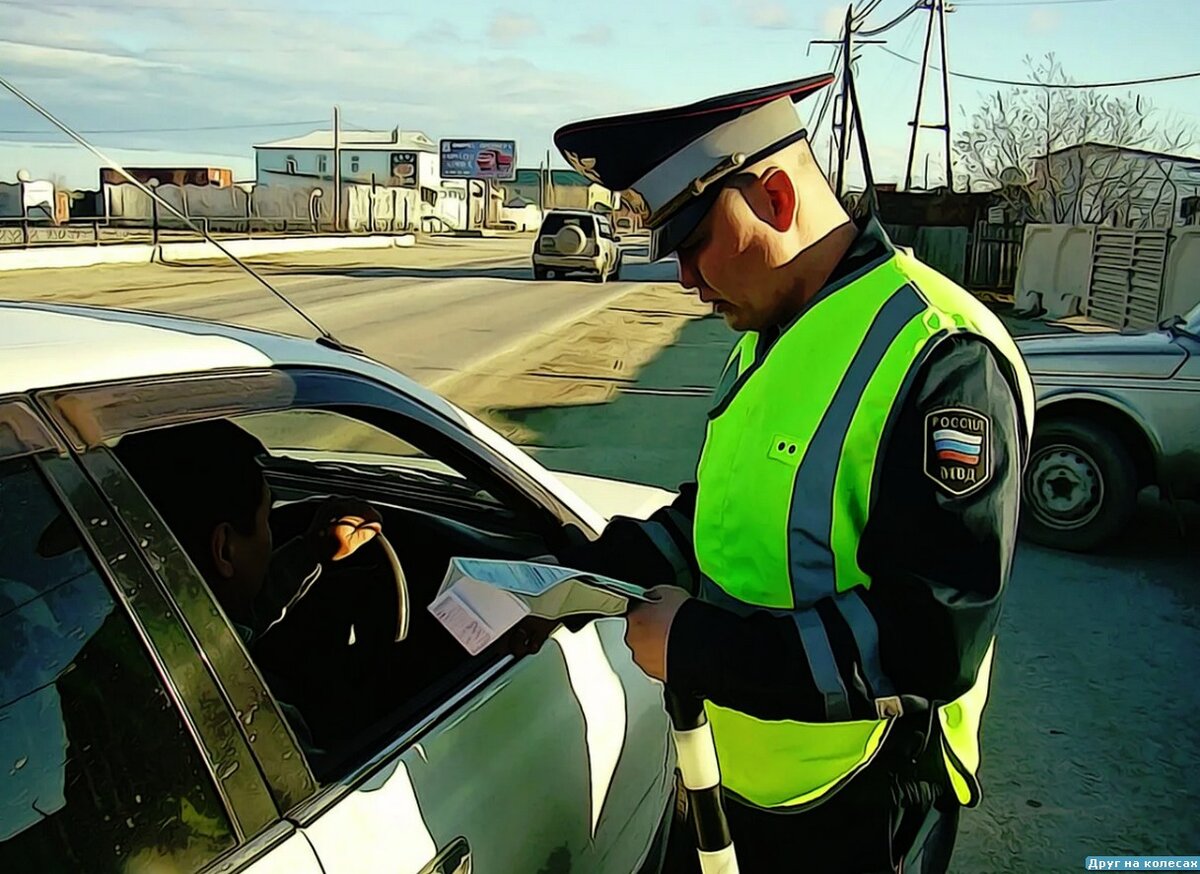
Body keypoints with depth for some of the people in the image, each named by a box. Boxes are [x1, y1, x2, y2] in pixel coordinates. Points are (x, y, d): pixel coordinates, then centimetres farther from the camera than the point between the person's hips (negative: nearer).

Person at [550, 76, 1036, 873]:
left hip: (851, 809, -8)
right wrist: (587, 571, 2)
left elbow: (937, 636, -28)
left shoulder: (943, 358, -24)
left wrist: (699, 648, -26)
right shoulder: (765, 336, 6)